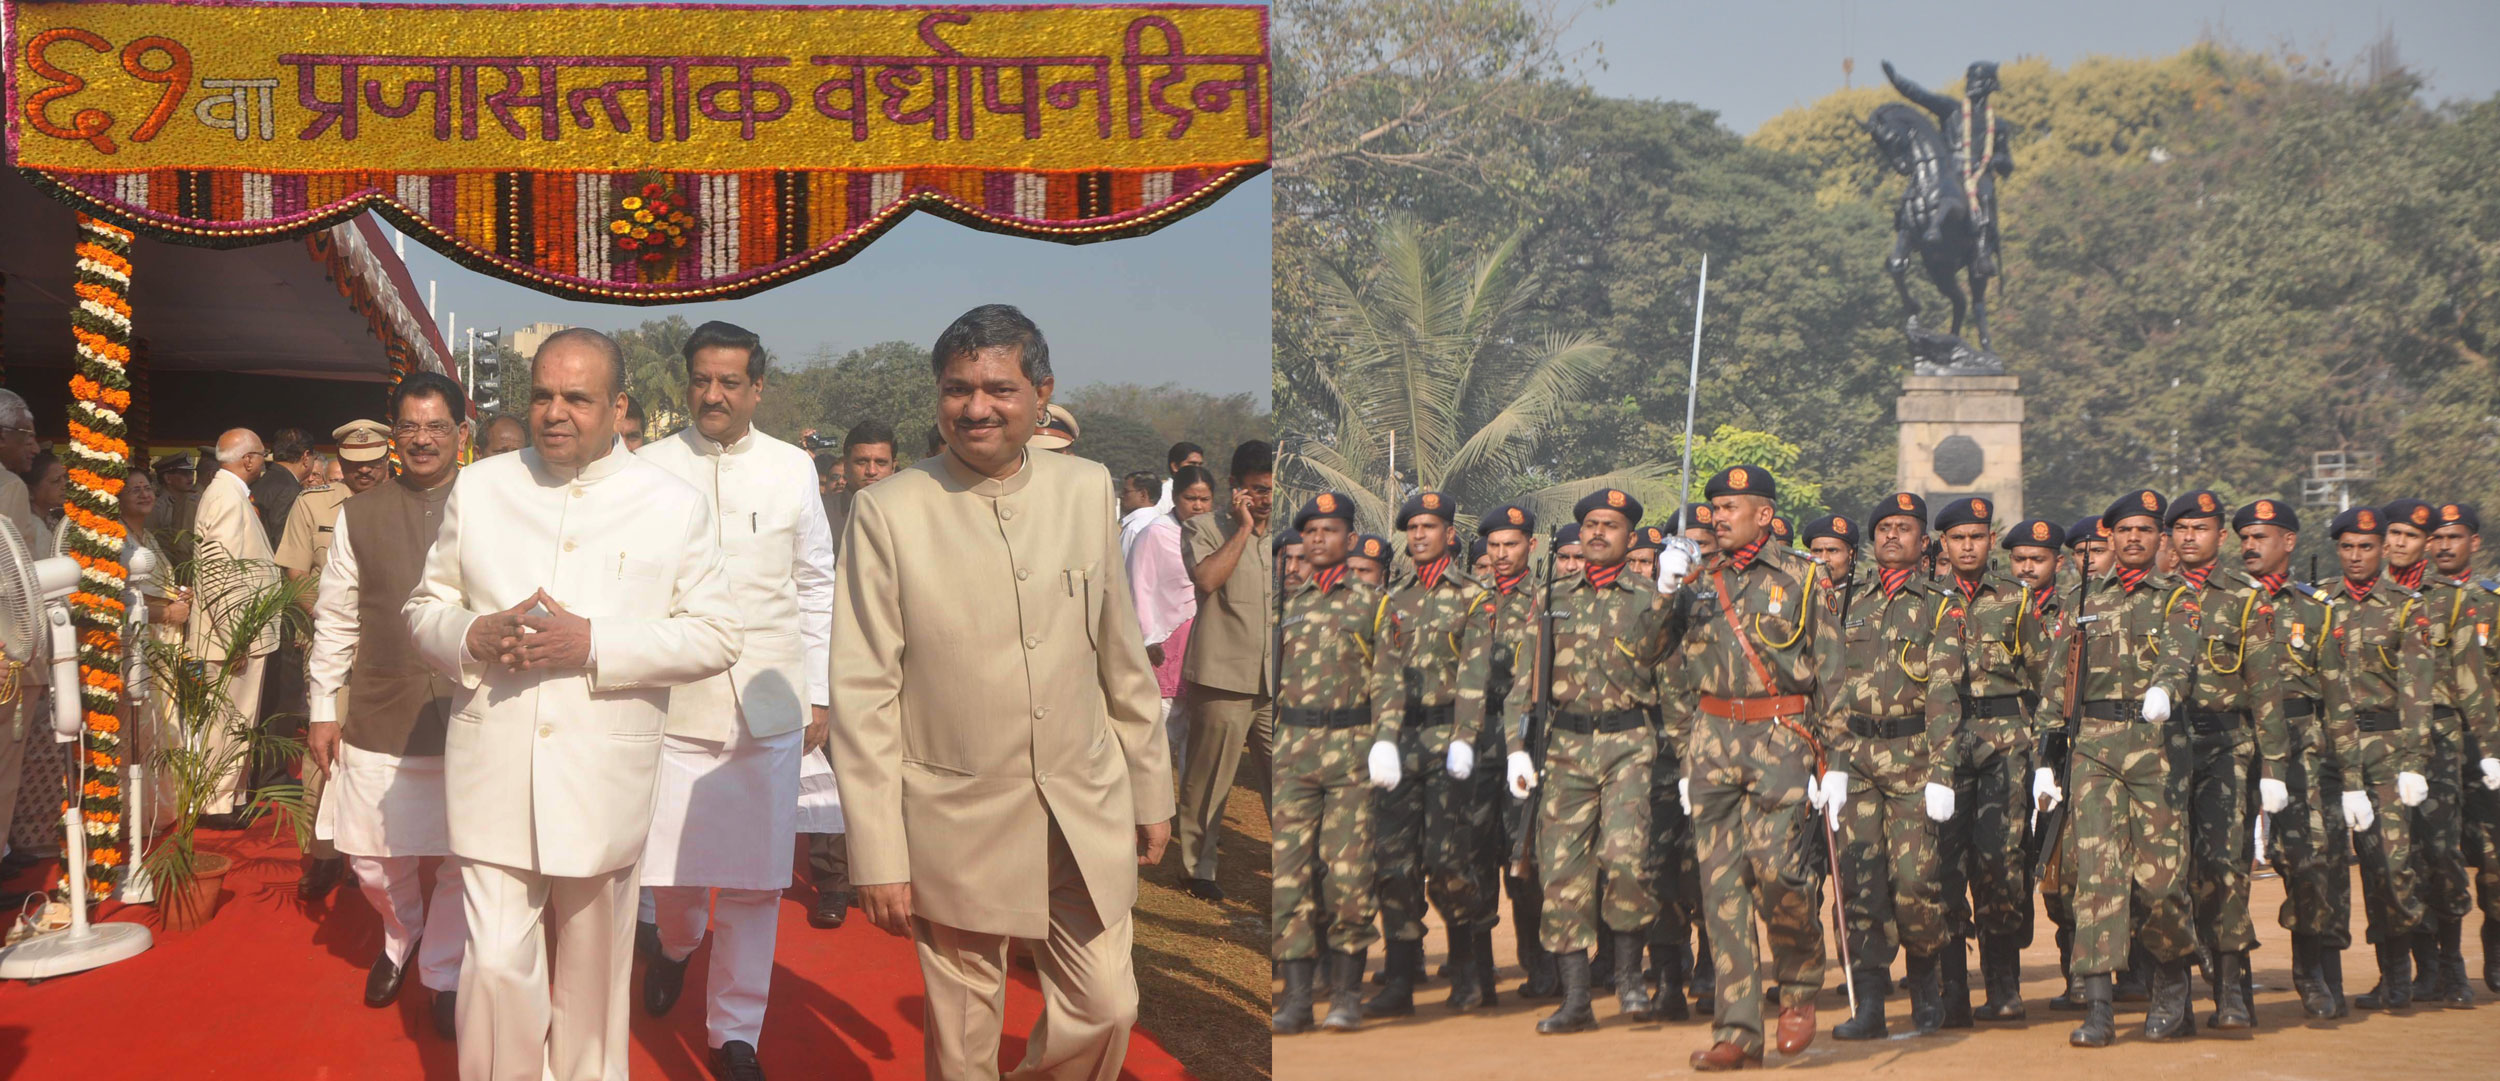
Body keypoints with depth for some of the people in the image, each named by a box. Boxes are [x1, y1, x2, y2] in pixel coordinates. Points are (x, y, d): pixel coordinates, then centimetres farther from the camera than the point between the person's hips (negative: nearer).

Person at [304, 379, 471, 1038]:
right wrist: (323, 710, 7)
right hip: (380, 718, 2)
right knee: (374, 859, 8)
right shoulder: (357, 516, 5)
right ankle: (401, 939, 39)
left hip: (469, 718, -2)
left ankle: (443, 976, 23)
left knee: (463, 860, 3)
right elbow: (335, 619, 9)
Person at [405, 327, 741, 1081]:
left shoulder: (675, 506, 0)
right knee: (496, 966, -6)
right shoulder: (478, 490, 7)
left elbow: (715, 637, -3)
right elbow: (426, 609, 12)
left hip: (604, 782, 0)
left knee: (592, 972, 12)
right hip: (494, 772, 1)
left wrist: (593, 644, -16)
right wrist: (475, 636, -11)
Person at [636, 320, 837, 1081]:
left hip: (767, 705, 1)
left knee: (755, 883, 2)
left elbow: (816, 586, 11)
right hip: (672, 702, -1)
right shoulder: (652, 468, 2)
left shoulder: (792, 470, 6)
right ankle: (675, 944, 36)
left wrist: (820, 696, 9)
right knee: (669, 873, 1)